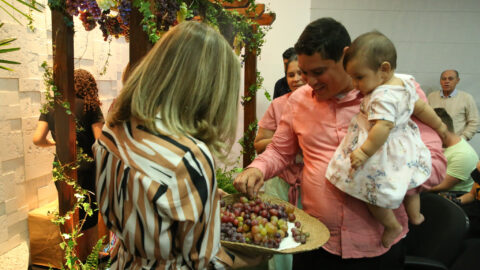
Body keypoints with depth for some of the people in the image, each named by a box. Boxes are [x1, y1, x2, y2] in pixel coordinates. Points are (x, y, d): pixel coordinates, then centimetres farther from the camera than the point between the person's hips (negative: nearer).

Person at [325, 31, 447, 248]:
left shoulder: (382, 96, -29)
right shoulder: (405, 84, 0)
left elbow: (384, 127, -37)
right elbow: (422, 108, 11)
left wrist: (363, 152, -36)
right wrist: (439, 126, 24)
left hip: (383, 156, -10)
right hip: (406, 149, 10)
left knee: (374, 194, 8)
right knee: (407, 182, 31)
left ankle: (393, 226, 24)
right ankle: (415, 215, 49)